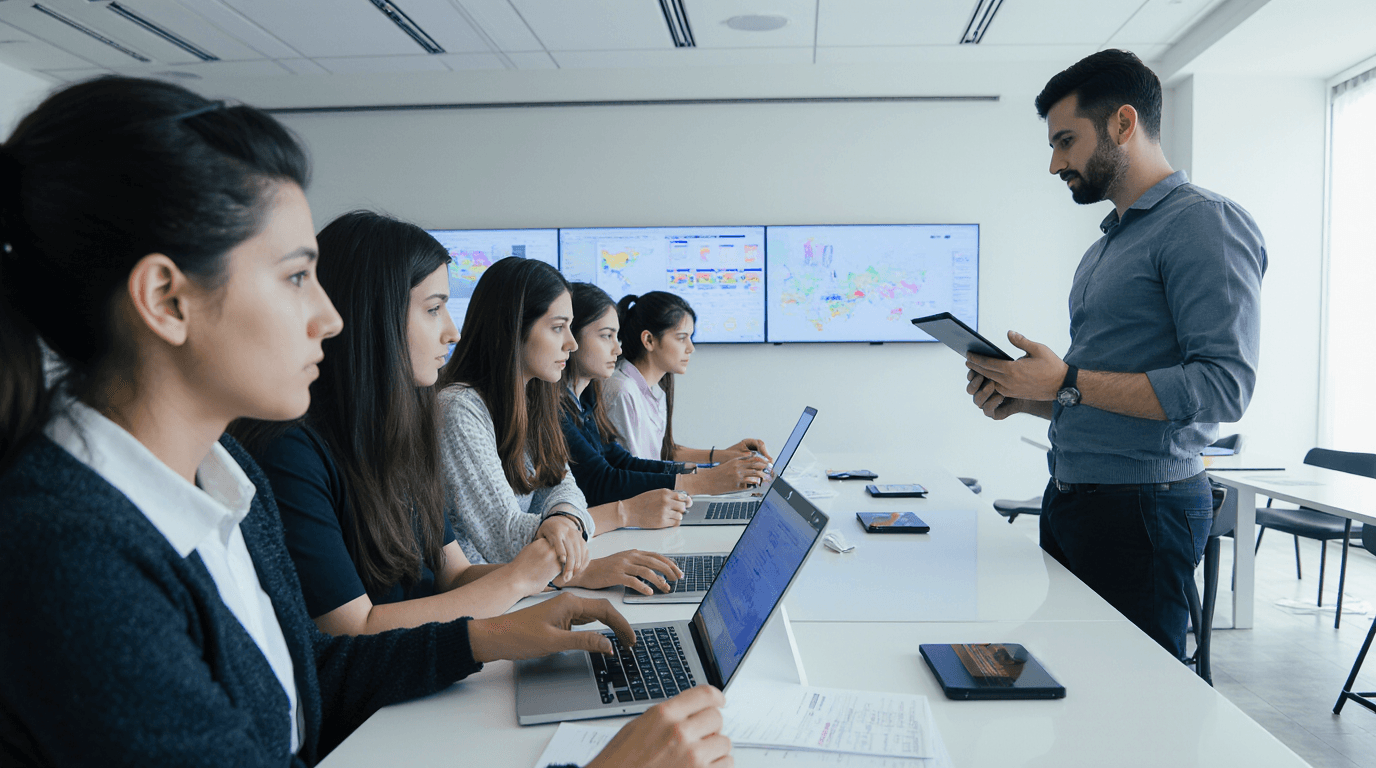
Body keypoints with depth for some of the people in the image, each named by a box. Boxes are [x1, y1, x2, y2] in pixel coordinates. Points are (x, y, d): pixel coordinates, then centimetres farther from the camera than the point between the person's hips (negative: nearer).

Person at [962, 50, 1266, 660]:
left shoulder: (1204, 223, -10)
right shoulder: (1106, 246, 19)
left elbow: (1223, 386, -21)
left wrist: (1067, 382, -19)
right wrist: (1021, 398, 5)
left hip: (1142, 504, -9)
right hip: (1071, 497, 9)